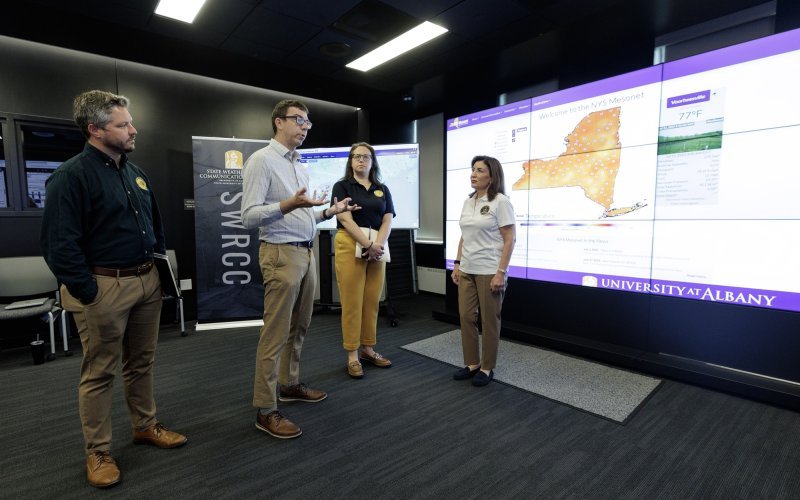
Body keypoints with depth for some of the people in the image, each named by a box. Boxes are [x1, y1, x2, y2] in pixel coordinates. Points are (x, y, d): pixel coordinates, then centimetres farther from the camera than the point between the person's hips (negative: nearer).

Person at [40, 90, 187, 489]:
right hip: (104, 287, -7)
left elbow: (156, 225, 21)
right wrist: (88, 292, -15)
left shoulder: (136, 173, 13)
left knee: (141, 362, 18)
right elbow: (59, 245, -15)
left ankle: (146, 426, 35)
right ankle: (98, 452, 23)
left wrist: (158, 269, 16)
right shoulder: (71, 176, -11)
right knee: (100, 372, 7)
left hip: (147, 282, 7)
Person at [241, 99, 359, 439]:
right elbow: (249, 217, -16)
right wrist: (288, 205, -28)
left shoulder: (300, 166, 18)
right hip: (281, 254, -9)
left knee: (298, 328, 16)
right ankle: (265, 410, 10)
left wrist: (328, 212, 9)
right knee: (275, 334, -3)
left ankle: (289, 384, 32)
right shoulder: (261, 160, -8)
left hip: (307, 252, 9)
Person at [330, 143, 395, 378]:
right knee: (352, 302, -2)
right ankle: (352, 355, 9)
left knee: (372, 301, 9)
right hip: (350, 246, -4)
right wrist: (368, 245, -18)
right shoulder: (342, 186, 1)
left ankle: (368, 348, 23)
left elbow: (387, 221, 5)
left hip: (378, 248, 4)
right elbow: (346, 220, -10)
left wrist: (378, 245, -13)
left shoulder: (382, 189, 13)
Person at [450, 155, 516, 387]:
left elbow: (510, 239, -11)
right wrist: (457, 264, 10)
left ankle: (487, 368, 20)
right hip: (467, 270, 6)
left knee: (489, 320, 4)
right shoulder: (468, 202, 12)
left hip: (489, 271, -6)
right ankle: (472, 363, 24)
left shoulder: (500, 202, -7)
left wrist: (501, 272, -16)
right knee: (466, 317, 8)